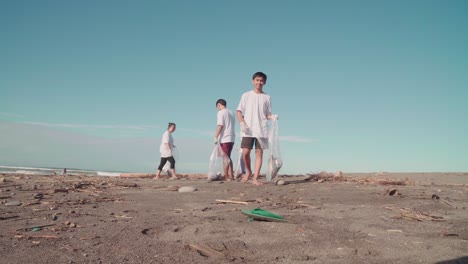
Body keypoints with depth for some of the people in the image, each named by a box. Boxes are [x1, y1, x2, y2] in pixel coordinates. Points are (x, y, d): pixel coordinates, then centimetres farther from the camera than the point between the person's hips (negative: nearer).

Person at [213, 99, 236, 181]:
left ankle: (226, 176, -3)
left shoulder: (220, 112, -6)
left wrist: (215, 137, -15)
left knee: (225, 158, -5)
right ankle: (231, 175, 14)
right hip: (232, 138, 8)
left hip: (224, 139, -8)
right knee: (228, 157, 15)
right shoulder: (231, 112, 18)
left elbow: (220, 125, -16)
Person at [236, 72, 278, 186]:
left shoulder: (267, 97, 11)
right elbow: (239, 111, 5)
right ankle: (248, 171, 20)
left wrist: (272, 117, -10)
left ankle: (255, 178, 0)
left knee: (259, 153, -4)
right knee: (245, 152, -7)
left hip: (262, 130, 1)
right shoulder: (246, 95, 8)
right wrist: (242, 123, -11)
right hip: (248, 130, -1)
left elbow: (267, 114, 12)